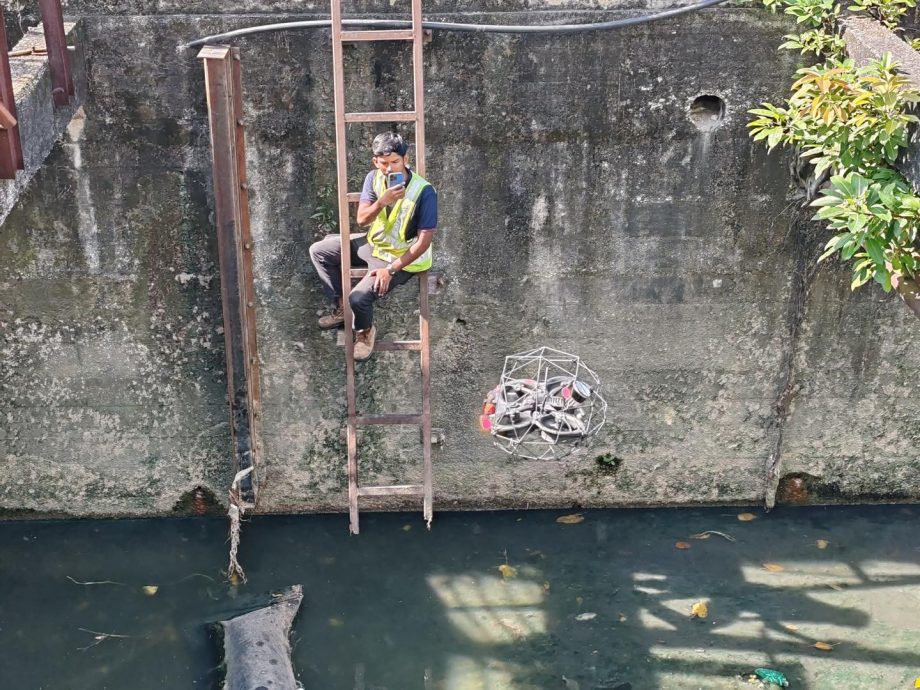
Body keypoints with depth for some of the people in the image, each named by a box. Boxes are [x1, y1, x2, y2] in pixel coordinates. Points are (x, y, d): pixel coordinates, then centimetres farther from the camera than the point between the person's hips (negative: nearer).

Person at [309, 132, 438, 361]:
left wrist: (390, 269, -26)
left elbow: (424, 241, -24)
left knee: (359, 297, -24)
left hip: (401, 257, -7)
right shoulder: (374, 178, -11)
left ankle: (365, 331, 12)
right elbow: (361, 219, -11)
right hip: (373, 243, 7)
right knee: (318, 250, 7)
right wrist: (382, 201, -32)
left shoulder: (424, 191, -28)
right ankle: (341, 308, 19)